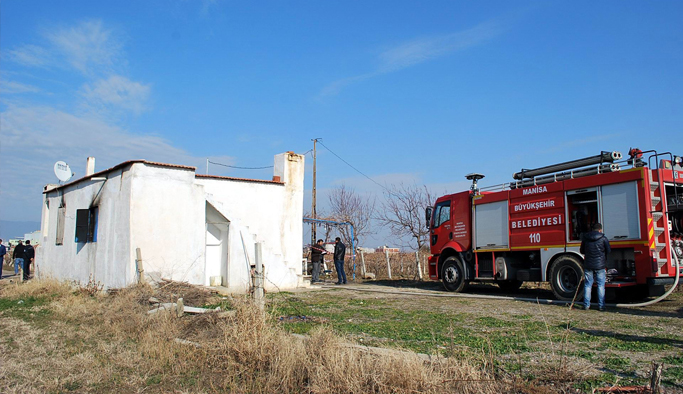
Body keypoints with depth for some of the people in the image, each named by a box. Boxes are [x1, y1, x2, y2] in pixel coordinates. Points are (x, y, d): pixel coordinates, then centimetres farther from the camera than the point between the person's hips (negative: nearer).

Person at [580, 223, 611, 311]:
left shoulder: (585, 238, 3)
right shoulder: (603, 238, -6)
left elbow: (582, 251, 11)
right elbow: (608, 251, 2)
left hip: (588, 265, 2)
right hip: (600, 265, -2)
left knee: (587, 285, 8)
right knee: (601, 285, 5)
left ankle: (586, 305, 7)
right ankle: (601, 306, 5)